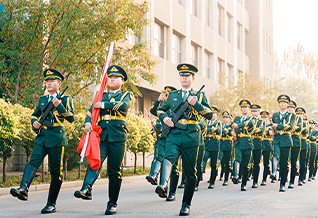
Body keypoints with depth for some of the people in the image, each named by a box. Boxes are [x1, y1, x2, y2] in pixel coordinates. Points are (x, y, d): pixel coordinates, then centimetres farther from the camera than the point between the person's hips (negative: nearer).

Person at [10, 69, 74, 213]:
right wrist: (34, 122, 6)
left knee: (56, 171, -2)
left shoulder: (65, 99, 5)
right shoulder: (42, 99, 18)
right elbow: (34, 115, 29)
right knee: (33, 162, -20)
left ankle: (51, 204, 4)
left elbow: (71, 118, -5)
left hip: (56, 139, -4)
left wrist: (59, 105, -17)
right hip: (42, 138, 4)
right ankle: (23, 189, -38)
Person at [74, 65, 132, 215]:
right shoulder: (101, 96, 24)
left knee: (115, 171, -1)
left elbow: (124, 105, -9)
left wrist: (103, 105, -7)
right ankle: (86, 189, -42)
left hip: (117, 136, -2)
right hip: (101, 135, 2)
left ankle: (112, 204, 6)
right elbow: (91, 111, 13)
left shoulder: (126, 95, 14)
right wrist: (88, 123, -8)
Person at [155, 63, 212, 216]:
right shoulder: (172, 95, 19)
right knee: (169, 157, -31)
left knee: (190, 172, 3)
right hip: (174, 134, 0)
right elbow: (160, 109, 27)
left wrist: (195, 104, -11)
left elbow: (210, 115, 3)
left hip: (191, 136, 0)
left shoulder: (200, 95, 13)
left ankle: (186, 205, 12)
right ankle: (163, 184, -54)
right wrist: (164, 117, 4)